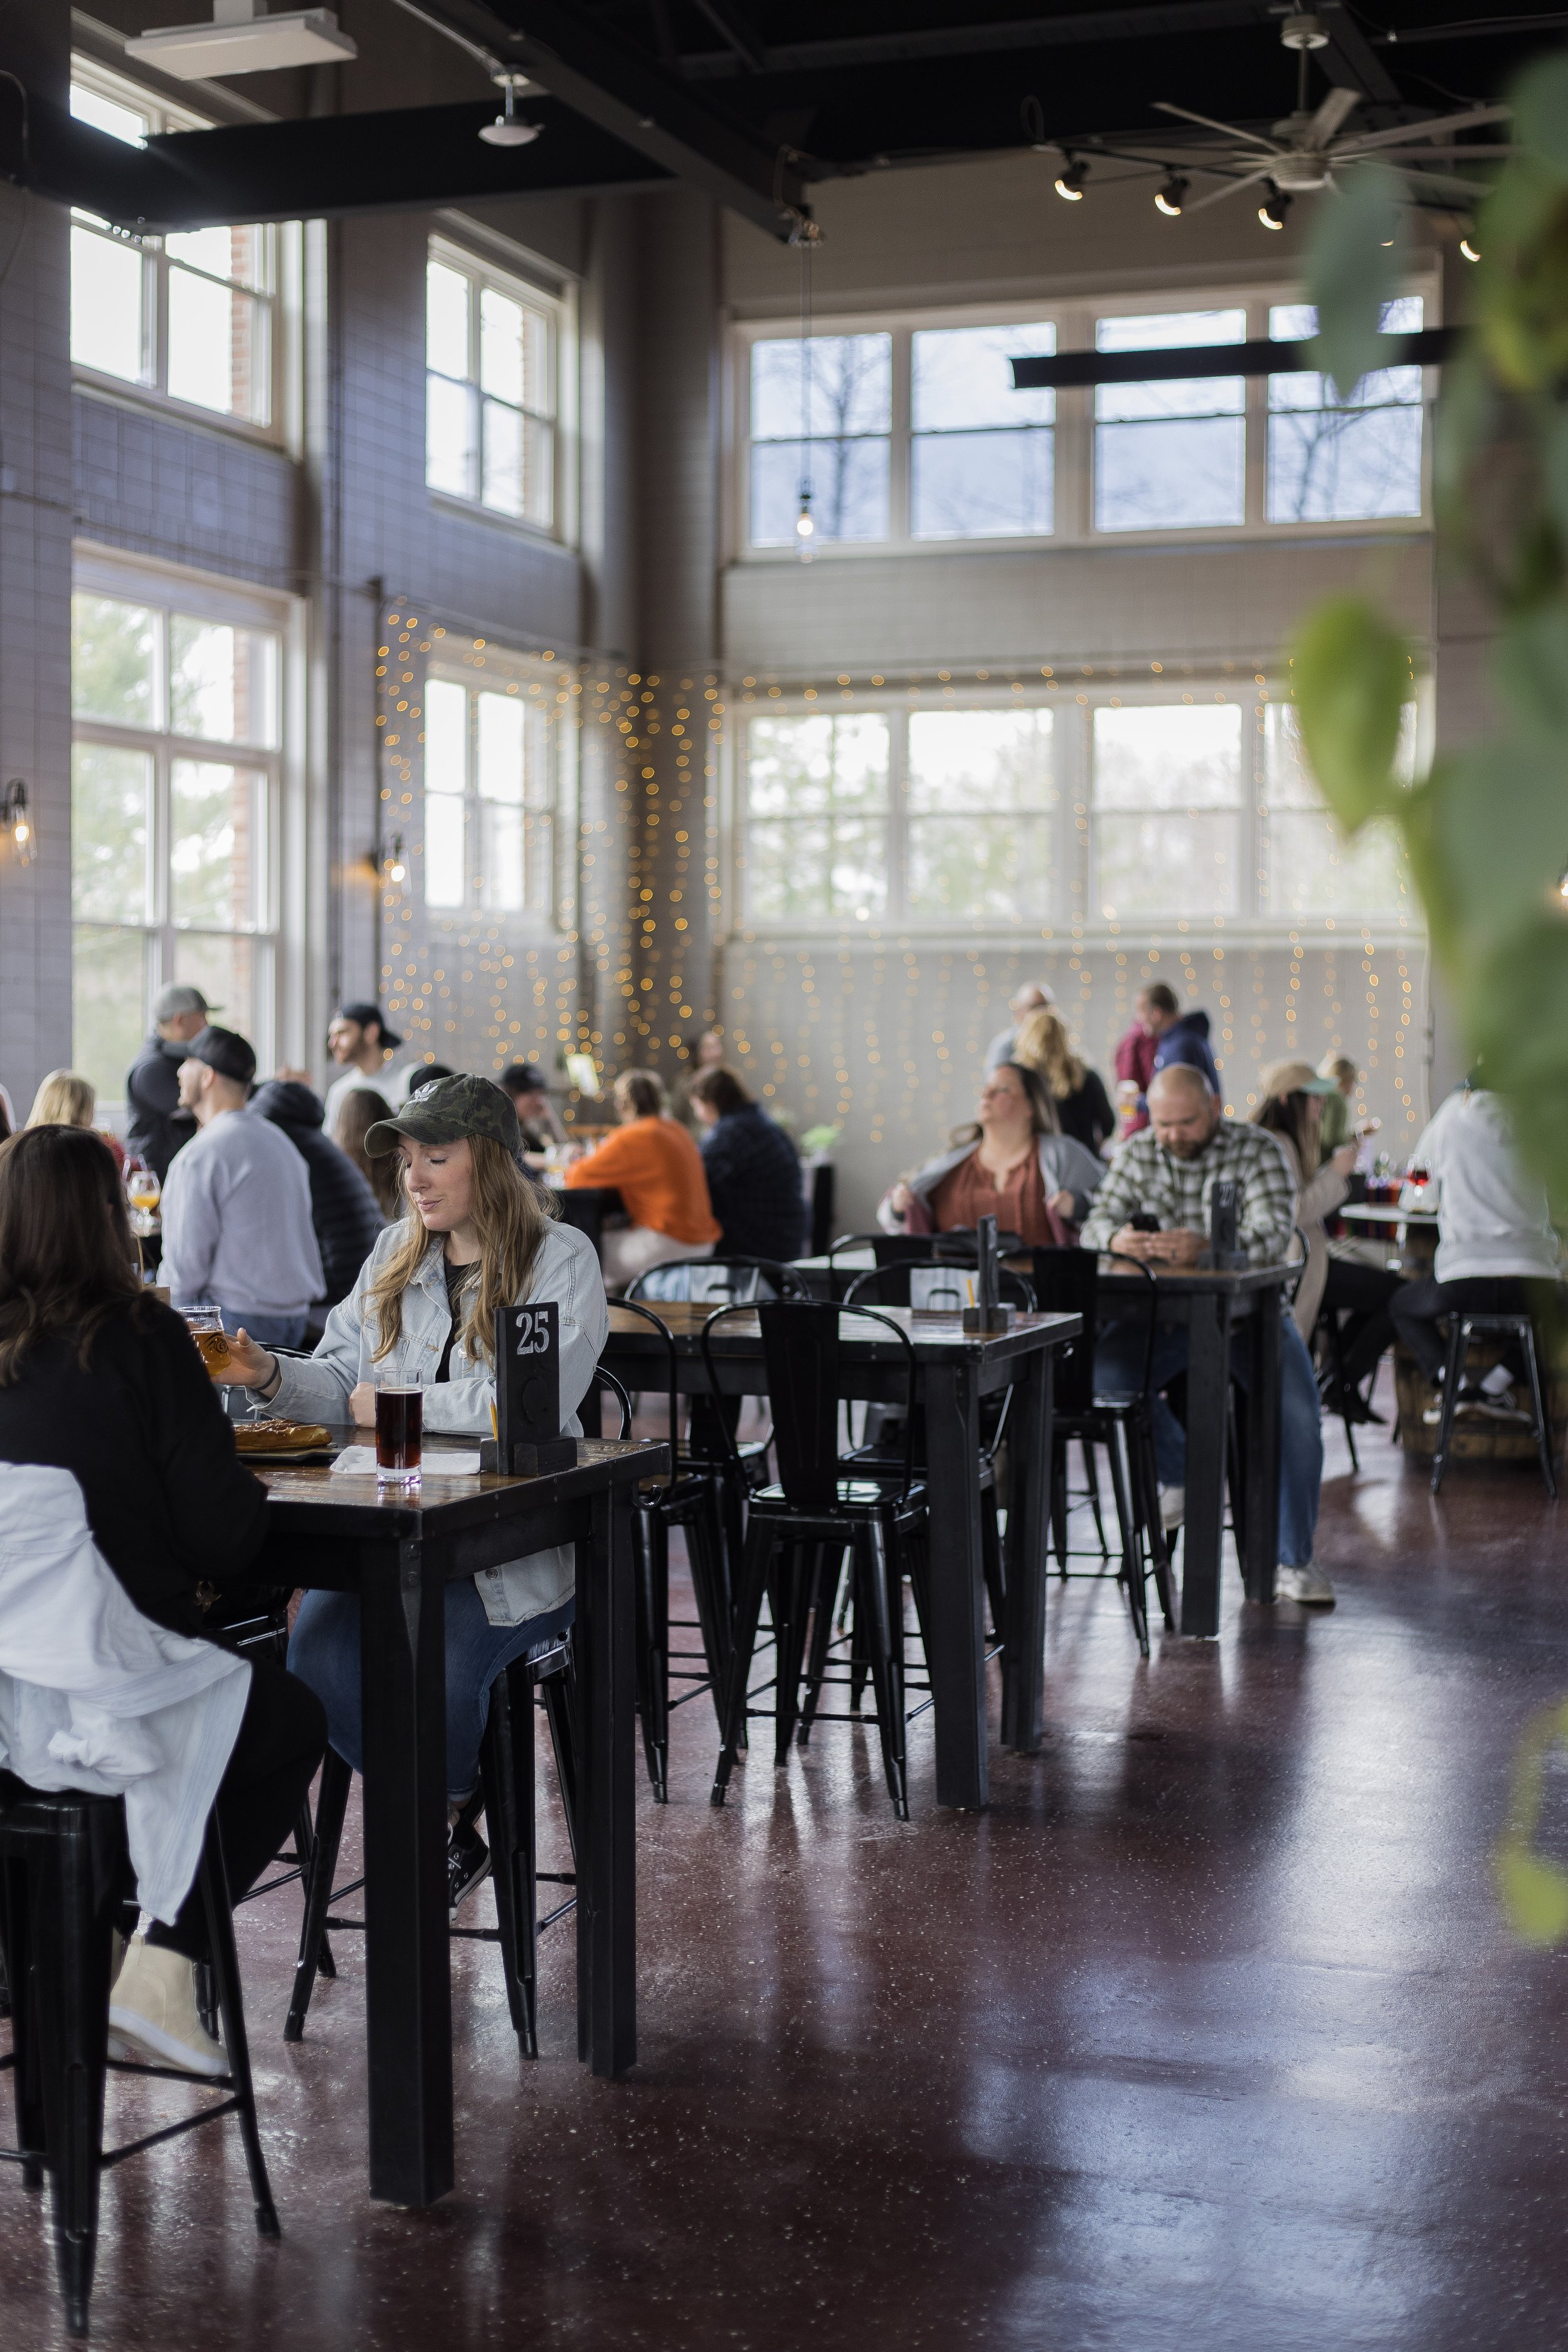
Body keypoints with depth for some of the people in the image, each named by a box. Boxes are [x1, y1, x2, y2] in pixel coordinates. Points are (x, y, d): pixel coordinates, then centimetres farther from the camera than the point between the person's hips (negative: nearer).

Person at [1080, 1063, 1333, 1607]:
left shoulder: (1258, 1151, -6)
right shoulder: (1138, 1154, 6)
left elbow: (1274, 1235, -21)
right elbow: (1097, 1224, -3)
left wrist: (1204, 1247, -41)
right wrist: (1119, 1239, -30)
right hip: (1164, 1315, 2)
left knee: (1298, 1408, -25)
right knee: (1105, 1368, -26)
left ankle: (1295, 1561, -12)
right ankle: (1180, 1473, 0)